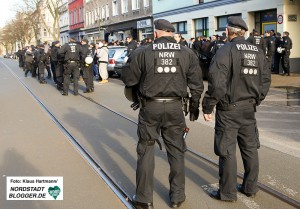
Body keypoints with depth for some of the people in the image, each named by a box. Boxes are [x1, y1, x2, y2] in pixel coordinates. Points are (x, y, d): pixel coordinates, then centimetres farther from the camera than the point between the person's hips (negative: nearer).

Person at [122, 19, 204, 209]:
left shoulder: (142, 53, -8)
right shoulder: (187, 53, -1)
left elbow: (128, 80, -2)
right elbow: (197, 84, 3)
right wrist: (194, 106, 18)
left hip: (150, 107, -2)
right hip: (175, 107, 2)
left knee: (146, 151, 11)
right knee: (176, 151, 14)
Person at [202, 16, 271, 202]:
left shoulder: (226, 50, -14)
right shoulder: (258, 52, 6)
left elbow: (217, 83, -21)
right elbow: (266, 80, 11)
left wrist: (208, 107, -12)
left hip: (228, 109, -6)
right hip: (249, 109, 6)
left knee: (227, 151, 3)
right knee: (250, 149, 16)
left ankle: (228, 192, 13)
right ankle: (250, 187, 29)